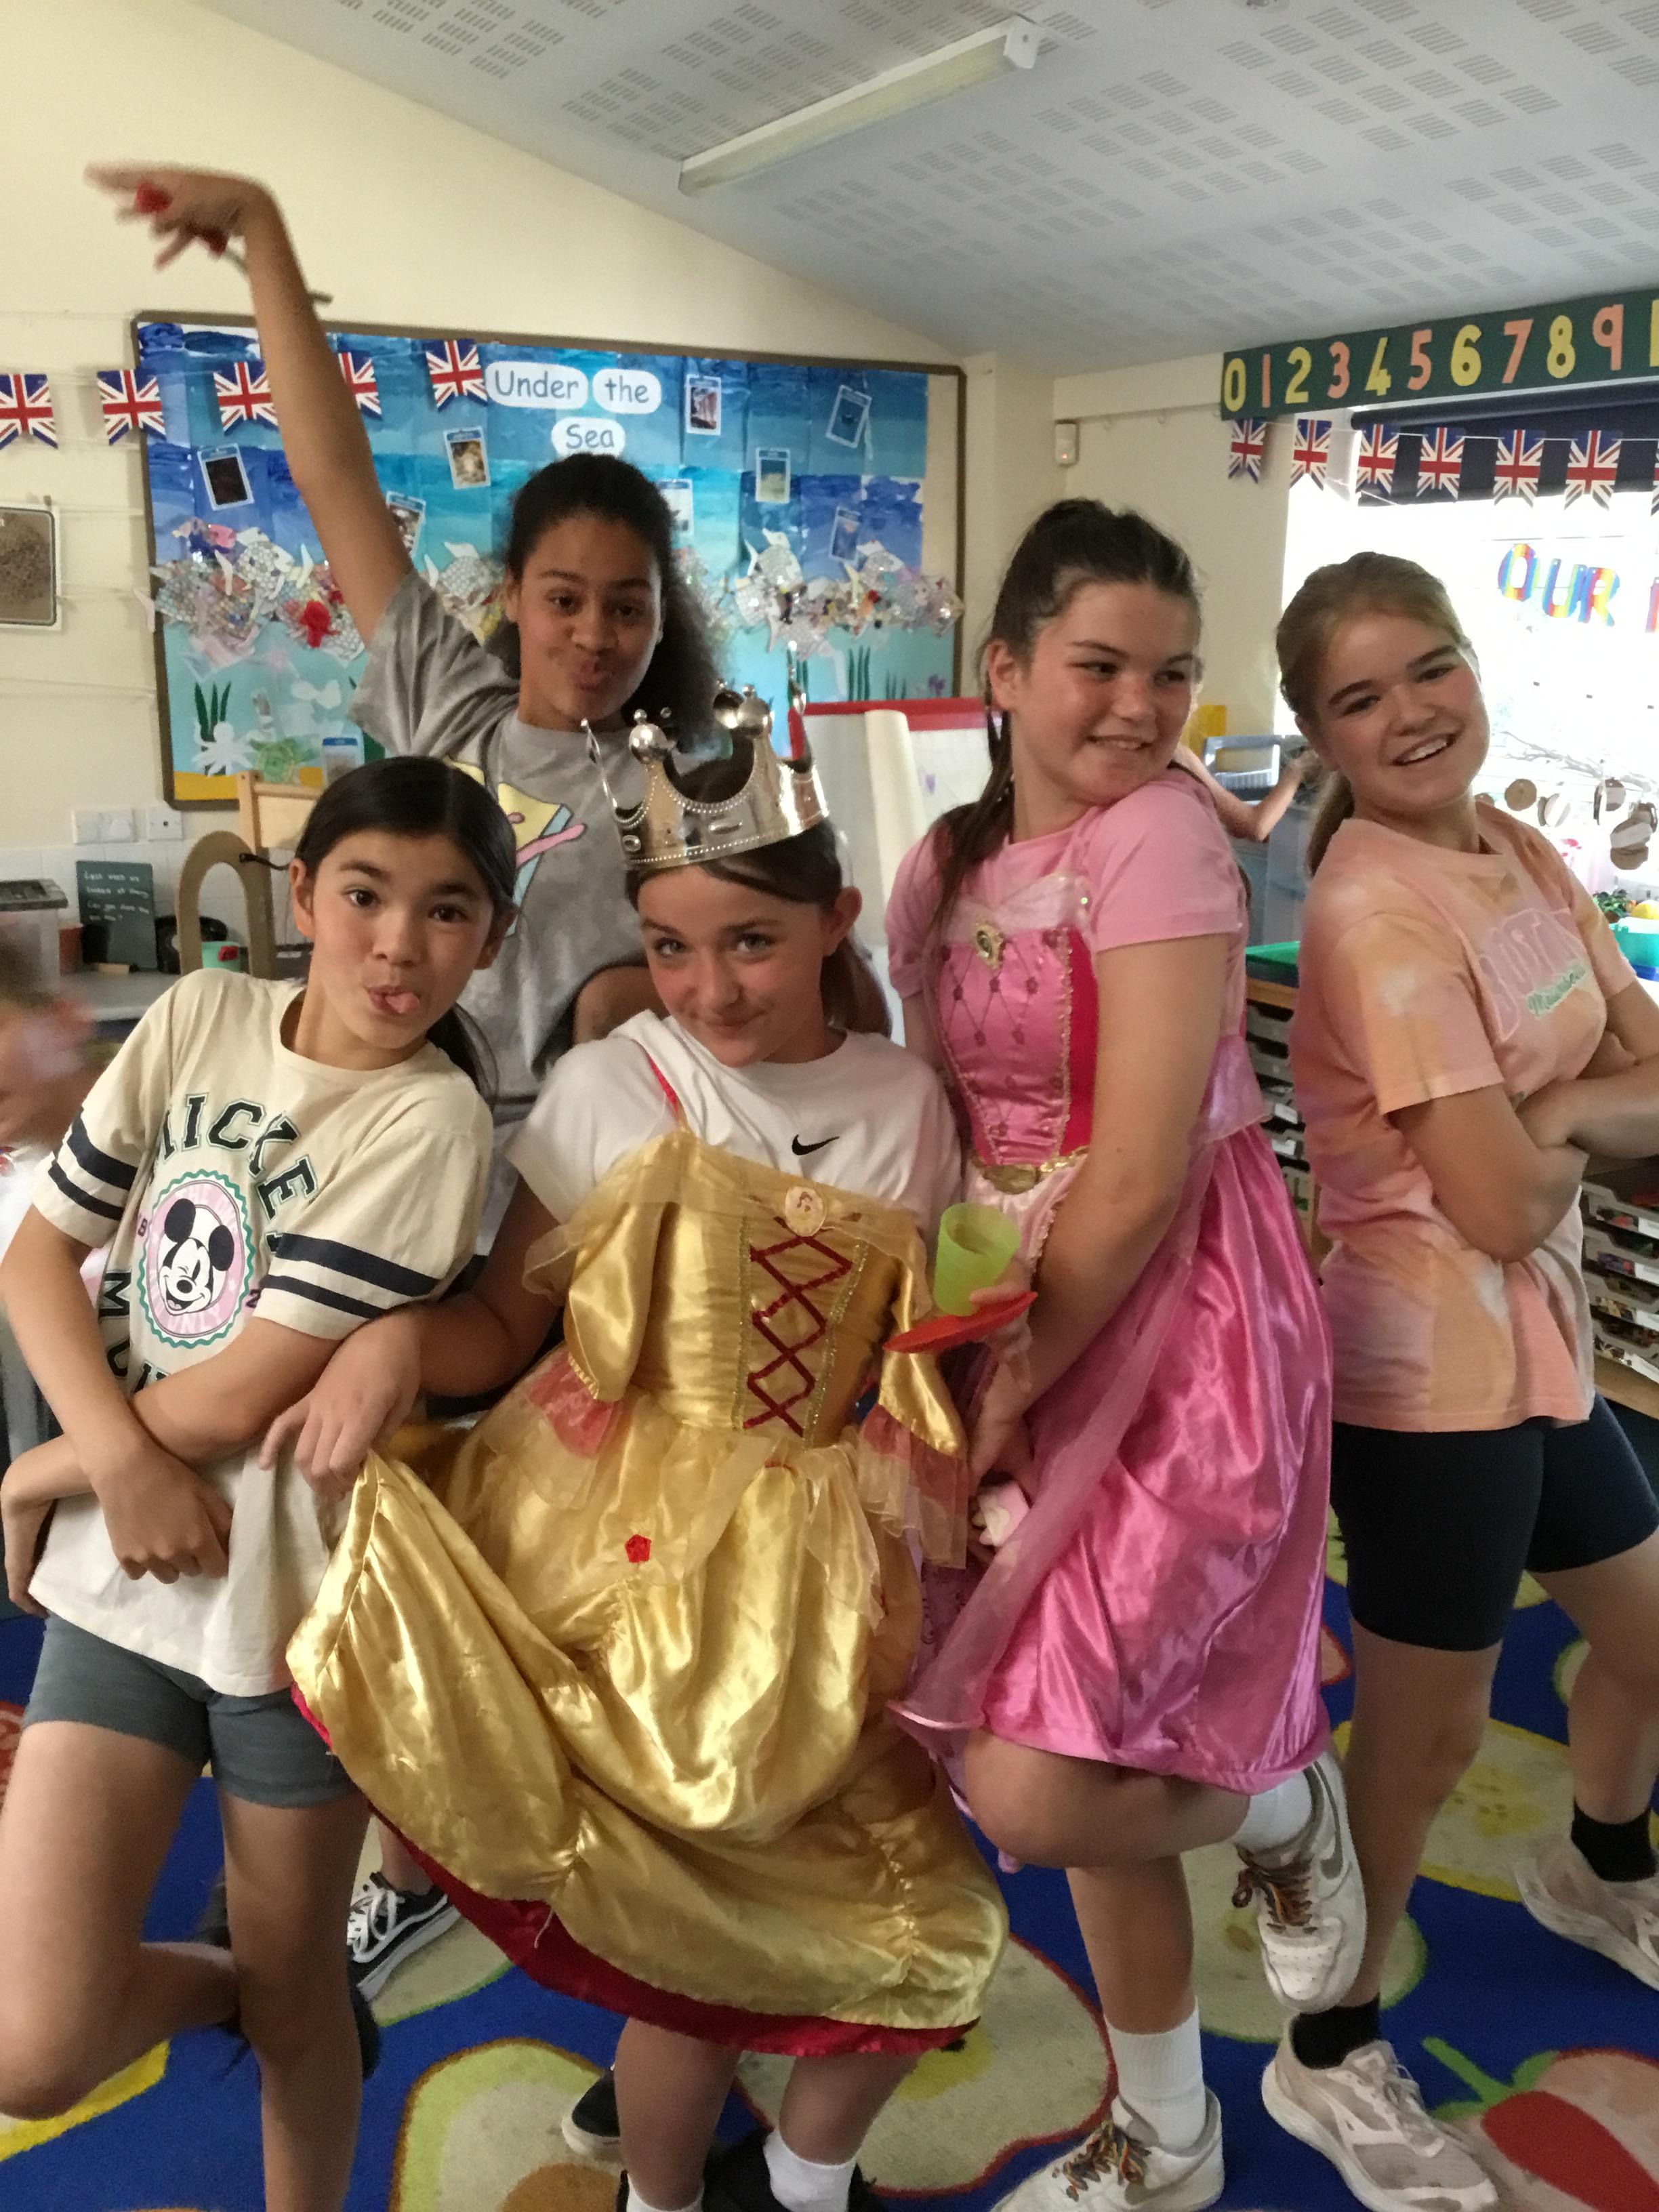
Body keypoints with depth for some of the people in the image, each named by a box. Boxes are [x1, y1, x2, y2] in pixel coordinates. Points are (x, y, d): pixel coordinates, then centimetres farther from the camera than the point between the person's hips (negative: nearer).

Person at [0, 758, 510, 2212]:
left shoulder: (431, 1120, -16)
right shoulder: (202, 1015, -1)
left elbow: (239, 1396, -17)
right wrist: (123, 1461, -14)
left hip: (298, 1592, -3)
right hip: (122, 1575, 4)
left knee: (298, 1990, 15)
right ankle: (228, 1985, 32)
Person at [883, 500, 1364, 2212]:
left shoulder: (1161, 833, -14)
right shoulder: (940, 870, 7)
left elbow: (1144, 1176, -19)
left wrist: (1008, 1391, -12)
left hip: (1178, 1333, -6)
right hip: (1030, 1343, 7)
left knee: (1031, 1788, -14)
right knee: (1091, 1754, 17)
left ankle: (1282, 1804, 20)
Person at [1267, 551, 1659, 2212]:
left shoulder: (1517, 853, 4)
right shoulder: (1382, 911, -23)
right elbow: (1503, 1208, -25)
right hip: (1432, 1372, -9)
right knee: (1429, 1732, 7)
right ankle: (1332, 2060, 31)